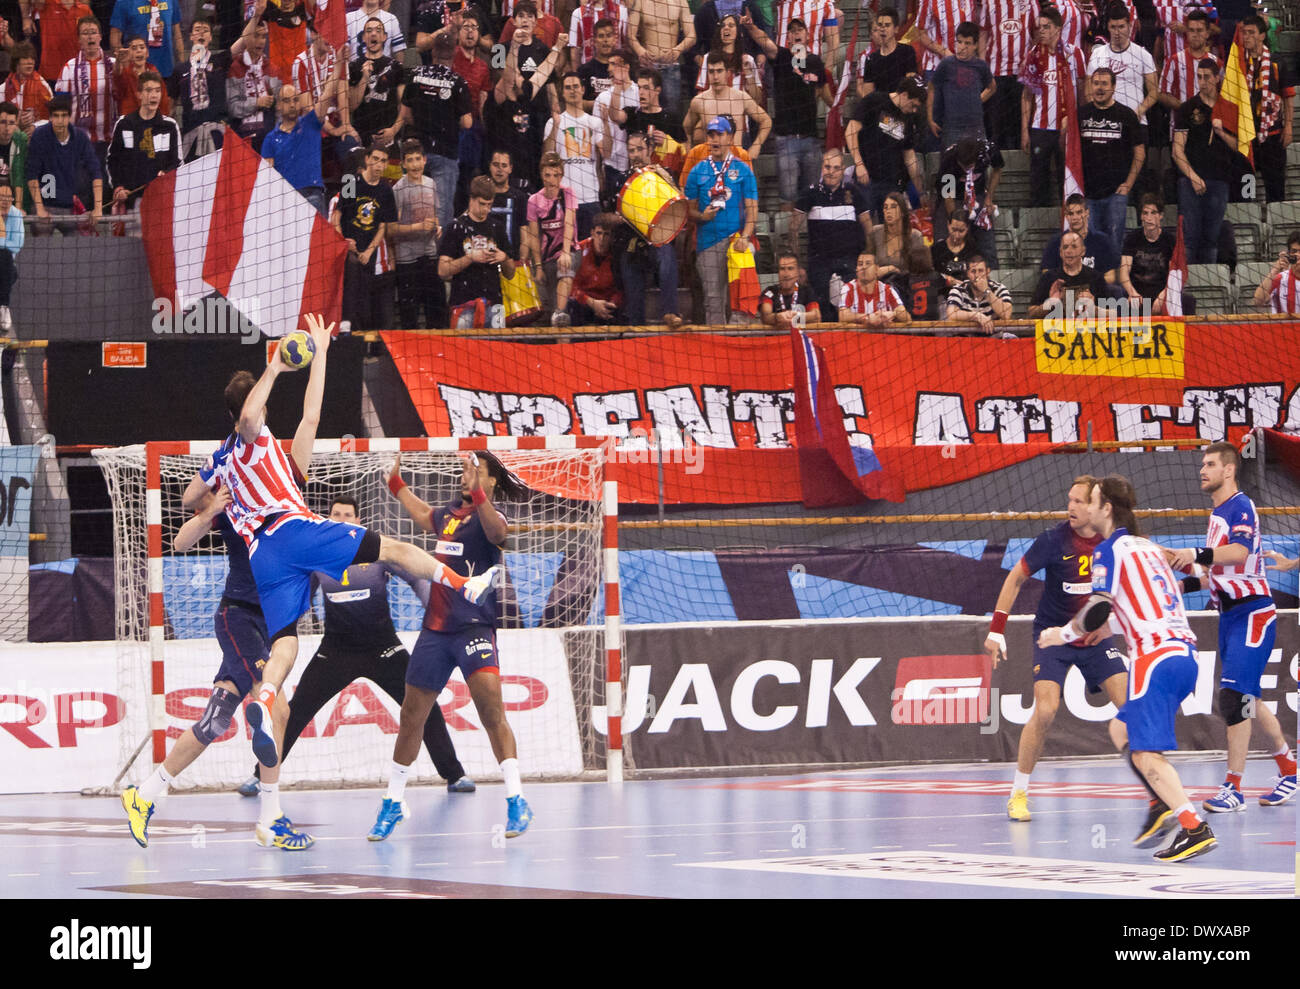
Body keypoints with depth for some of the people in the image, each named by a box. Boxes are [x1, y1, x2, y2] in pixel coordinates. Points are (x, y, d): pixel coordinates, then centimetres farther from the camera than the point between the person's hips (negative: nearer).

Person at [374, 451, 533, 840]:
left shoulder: (489, 516, -7)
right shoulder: (449, 514, 14)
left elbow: (496, 531, -33)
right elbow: (424, 515, 38)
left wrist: (477, 494, -49)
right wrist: (397, 484, 46)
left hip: (474, 627, -7)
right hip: (435, 628, 7)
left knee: (492, 711, -21)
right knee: (411, 716, 11)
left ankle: (516, 801, -18)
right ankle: (393, 802, 25)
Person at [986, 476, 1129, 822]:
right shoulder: (1054, 540, -17)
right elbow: (1015, 579, -5)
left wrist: (1108, 622, -1)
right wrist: (996, 631, -8)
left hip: (1095, 638, 3)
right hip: (1053, 635, -3)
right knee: (1045, 710, -19)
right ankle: (1018, 793, -5)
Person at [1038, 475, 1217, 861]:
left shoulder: (1110, 549, -2)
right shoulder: (1149, 547, 22)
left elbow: (1099, 609, -11)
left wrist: (1064, 634, 6)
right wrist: (1114, 624, 40)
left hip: (1155, 655, -9)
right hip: (1185, 653, 9)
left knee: (1146, 753, -11)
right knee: (1121, 730, 21)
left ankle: (1194, 828, -24)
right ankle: (1162, 804, 8)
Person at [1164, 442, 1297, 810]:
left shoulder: (1240, 507, -12)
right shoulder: (1218, 512, 17)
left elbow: (1239, 552, -32)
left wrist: (1197, 555, -44)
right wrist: (1189, 581, 14)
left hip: (1252, 612, -10)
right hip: (1231, 614, 10)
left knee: (1234, 696, -16)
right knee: (1248, 700, 15)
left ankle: (1233, 789, -16)